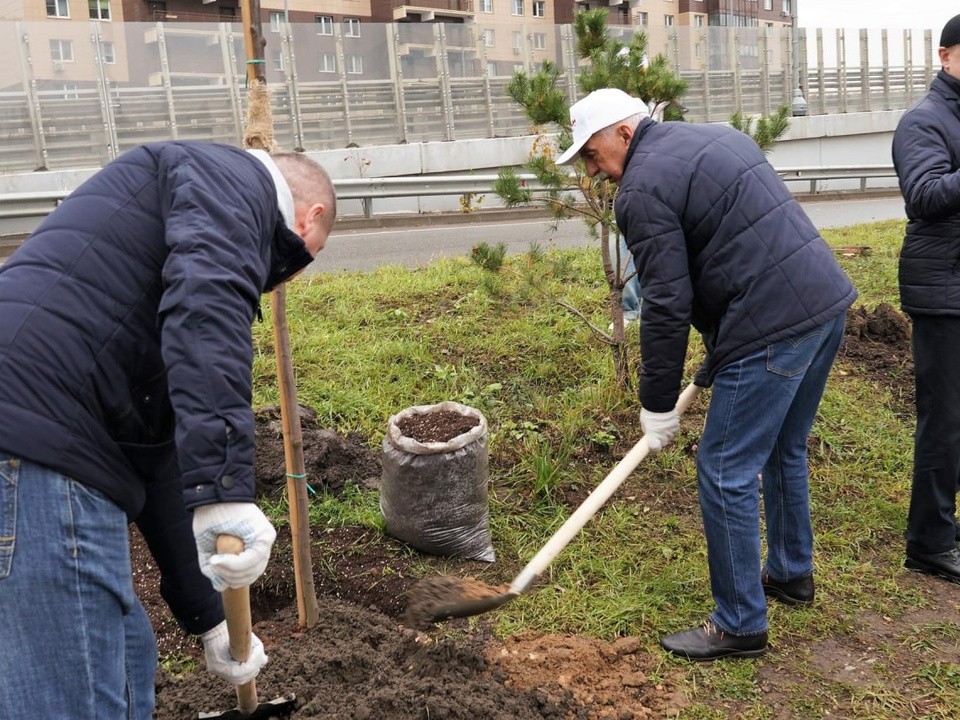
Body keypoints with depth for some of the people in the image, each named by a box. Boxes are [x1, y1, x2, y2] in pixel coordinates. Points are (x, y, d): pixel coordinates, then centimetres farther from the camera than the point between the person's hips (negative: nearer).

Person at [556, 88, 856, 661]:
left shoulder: (644, 187, -9)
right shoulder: (716, 137, 19)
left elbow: (667, 305, -13)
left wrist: (657, 405, -2)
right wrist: (716, 363, 22)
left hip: (774, 328, -10)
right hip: (828, 301, 10)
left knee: (728, 474, 1)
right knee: (784, 451, 24)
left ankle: (741, 625, 14)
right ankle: (792, 572, 42)